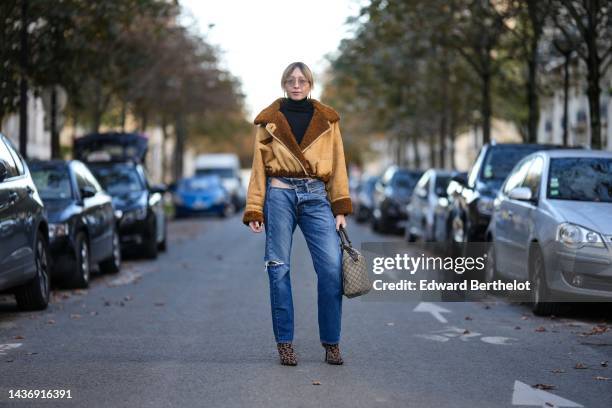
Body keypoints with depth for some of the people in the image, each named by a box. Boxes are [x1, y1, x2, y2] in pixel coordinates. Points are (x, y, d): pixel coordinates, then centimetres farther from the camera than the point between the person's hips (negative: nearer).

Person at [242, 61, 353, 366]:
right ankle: (284, 343, 6)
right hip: (280, 195, -1)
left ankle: (331, 342, 0)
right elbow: (259, 167, 10)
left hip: (316, 196, 1)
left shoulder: (327, 120, 13)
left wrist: (340, 209, 3)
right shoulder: (269, 120, 10)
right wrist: (254, 210, 2)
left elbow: (338, 166, 11)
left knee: (332, 267, -10)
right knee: (279, 269, -2)